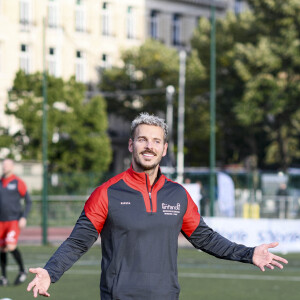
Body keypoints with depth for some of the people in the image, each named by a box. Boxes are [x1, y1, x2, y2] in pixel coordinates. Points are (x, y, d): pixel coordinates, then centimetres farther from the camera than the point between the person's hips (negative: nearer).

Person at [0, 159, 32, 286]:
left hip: (14, 221, -5)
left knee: (11, 247, -19)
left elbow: (28, 201, -2)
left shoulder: (18, 183, -4)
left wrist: (24, 217, -12)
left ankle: (22, 271, 2)